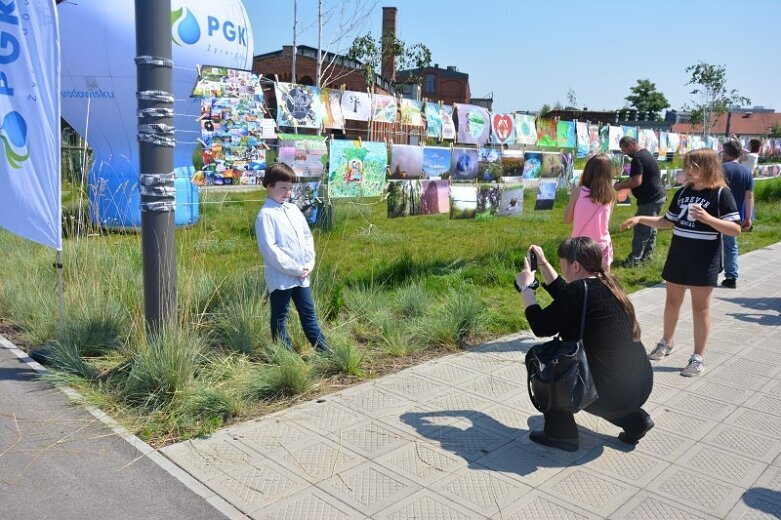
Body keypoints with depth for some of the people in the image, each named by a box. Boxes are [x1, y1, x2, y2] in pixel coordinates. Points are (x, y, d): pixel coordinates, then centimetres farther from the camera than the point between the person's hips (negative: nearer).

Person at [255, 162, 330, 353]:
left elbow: (307, 236, 15)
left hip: (302, 275, 7)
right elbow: (269, 249, -18)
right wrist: (294, 269, -16)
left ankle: (324, 349, 24)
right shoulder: (266, 214, -12)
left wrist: (310, 262, 1)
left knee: (308, 313, 16)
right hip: (280, 277, -7)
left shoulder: (293, 209, 11)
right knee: (280, 317, 7)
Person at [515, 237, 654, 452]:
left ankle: (560, 433, 15)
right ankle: (633, 418, 20)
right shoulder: (605, 282, 5)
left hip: (612, 394, -8)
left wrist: (525, 287, -1)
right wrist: (543, 263, 22)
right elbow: (565, 295, 22)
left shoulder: (580, 290, -20)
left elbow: (541, 326, -12)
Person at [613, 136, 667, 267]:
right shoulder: (645, 153, 14)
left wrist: (621, 185, -12)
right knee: (649, 227, 17)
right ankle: (647, 254, 27)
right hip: (656, 197, 11)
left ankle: (634, 258, 0)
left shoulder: (637, 159, -19)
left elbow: (637, 181, -27)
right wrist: (625, 182, 14)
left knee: (641, 229, -5)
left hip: (650, 199, -11)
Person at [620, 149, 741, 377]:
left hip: (704, 260, -5)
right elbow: (667, 222, 14)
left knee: (700, 307, 3)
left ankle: (698, 358, 13)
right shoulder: (682, 192, 6)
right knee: (672, 301, 15)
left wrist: (707, 218, -28)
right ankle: (666, 343, 35)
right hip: (678, 255, 5)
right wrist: (640, 219, 2)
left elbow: (735, 229, -14)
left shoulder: (721, 193, -10)